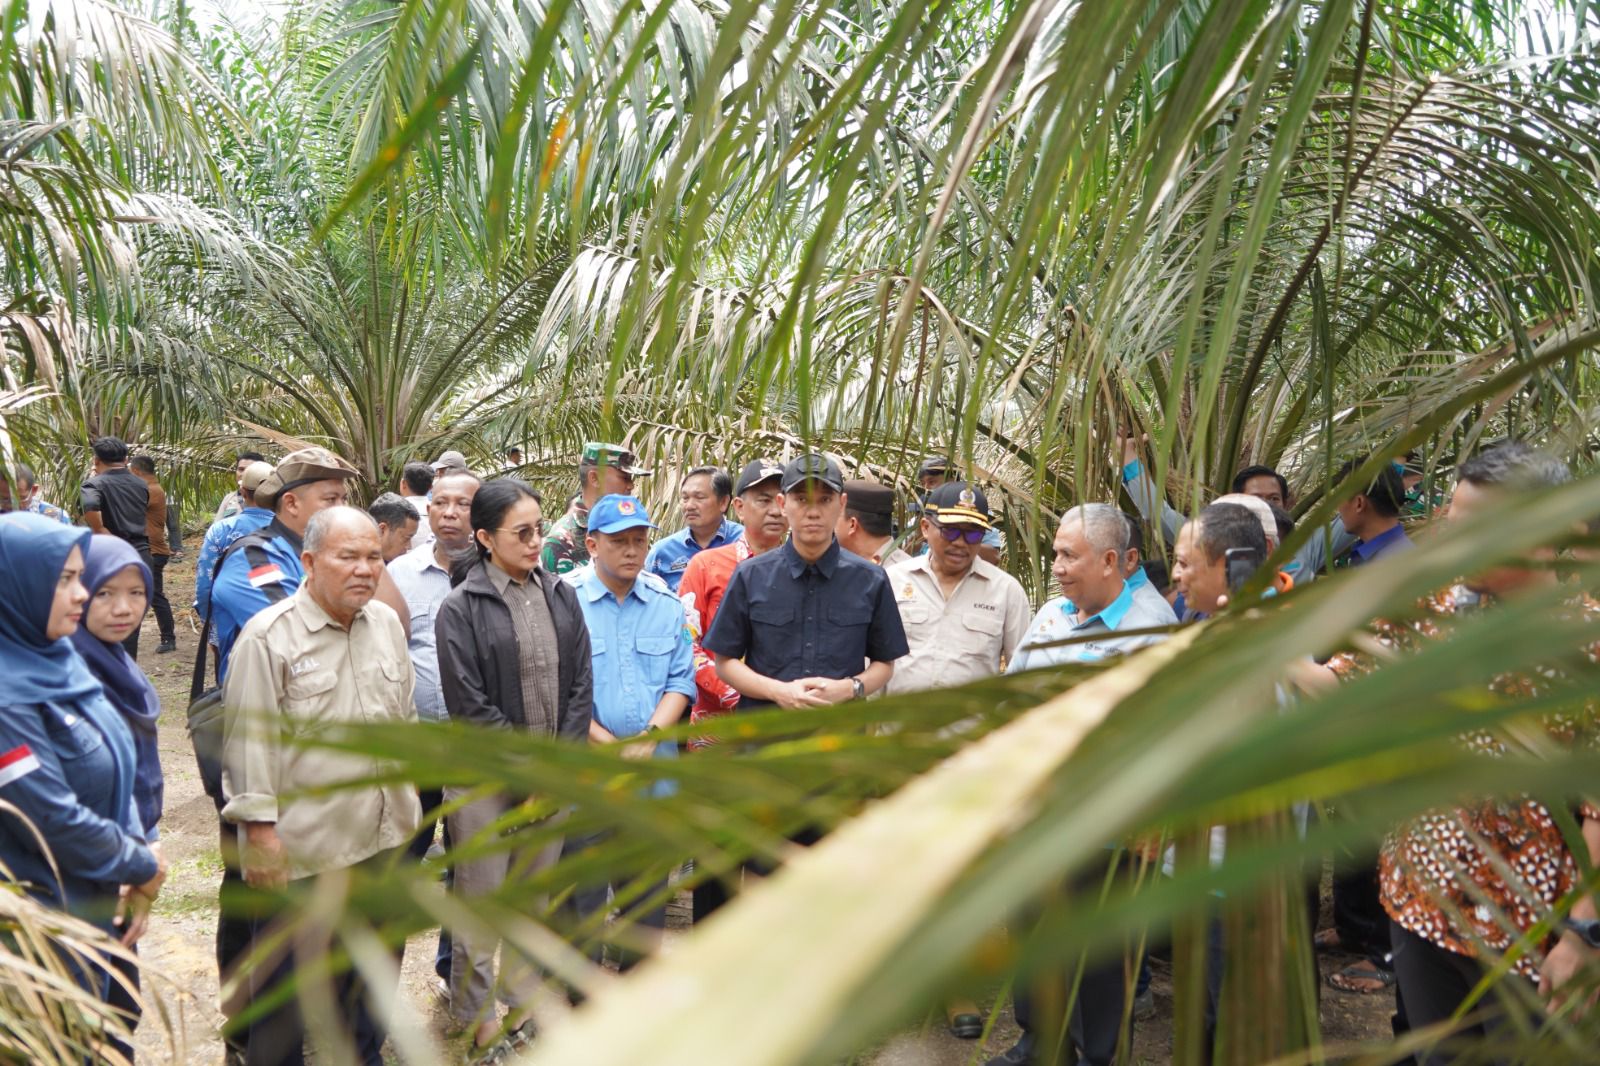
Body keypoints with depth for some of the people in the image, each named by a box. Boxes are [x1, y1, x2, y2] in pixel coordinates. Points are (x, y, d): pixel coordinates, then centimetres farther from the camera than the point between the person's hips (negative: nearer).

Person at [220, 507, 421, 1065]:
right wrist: (259, 829, -15)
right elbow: (250, 740, -14)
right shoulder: (269, 636, -14)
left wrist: (407, 797, 17)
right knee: (286, 981, 7)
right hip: (299, 845, -6)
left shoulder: (387, 623, 6)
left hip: (382, 834, 6)